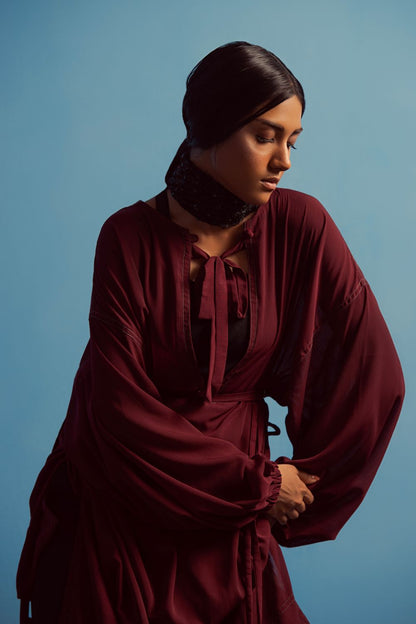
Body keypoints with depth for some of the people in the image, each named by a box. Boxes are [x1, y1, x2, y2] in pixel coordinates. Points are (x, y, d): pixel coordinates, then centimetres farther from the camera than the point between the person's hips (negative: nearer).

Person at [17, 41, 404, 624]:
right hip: (119, 496, -1)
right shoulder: (130, 237, -15)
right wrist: (258, 481, -15)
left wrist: (307, 483, -4)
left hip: (230, 516, 1)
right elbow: (120, 400, -17)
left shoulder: (301, 225, -12)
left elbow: (376, 376, -10)